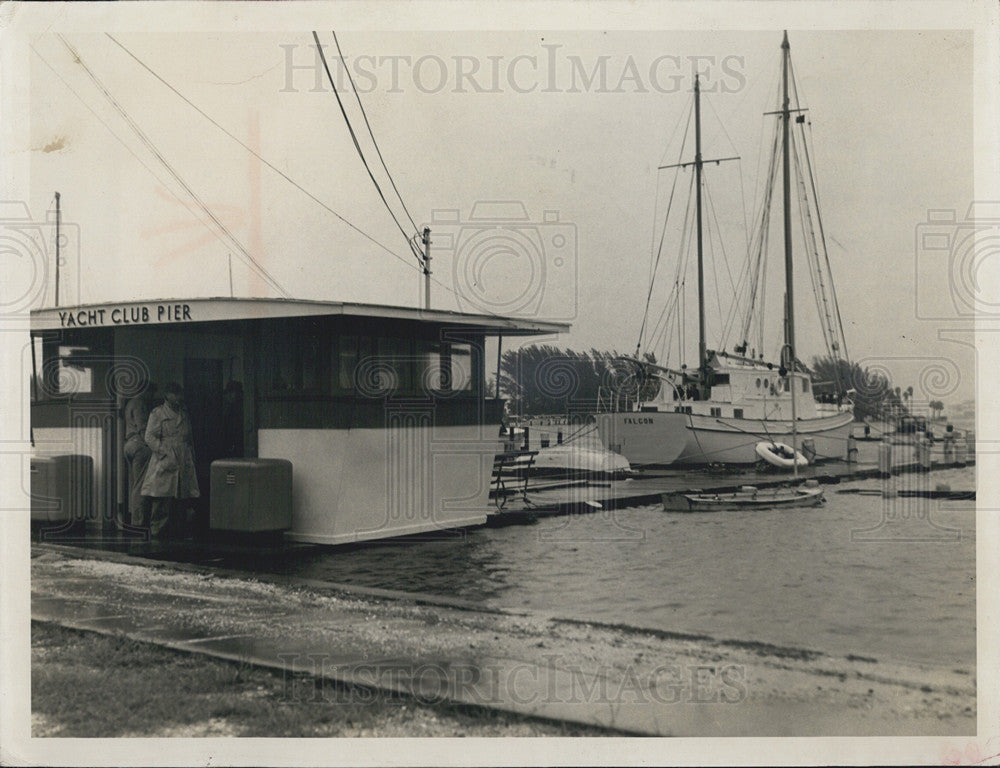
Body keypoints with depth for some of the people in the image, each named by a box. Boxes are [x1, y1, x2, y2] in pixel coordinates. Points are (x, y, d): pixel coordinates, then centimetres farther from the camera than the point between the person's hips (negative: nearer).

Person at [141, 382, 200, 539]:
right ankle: (157, 532, -3)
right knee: (162, 501, -9)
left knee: (179, 503, 4)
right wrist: (167, 454, -14)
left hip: (183, 466, 6)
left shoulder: (184, 415, 20)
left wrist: (191, 458, 13)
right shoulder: (157, 413, 1)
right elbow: (150, 437, -8)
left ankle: (174, 532, 10)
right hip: (164, 466, -6)